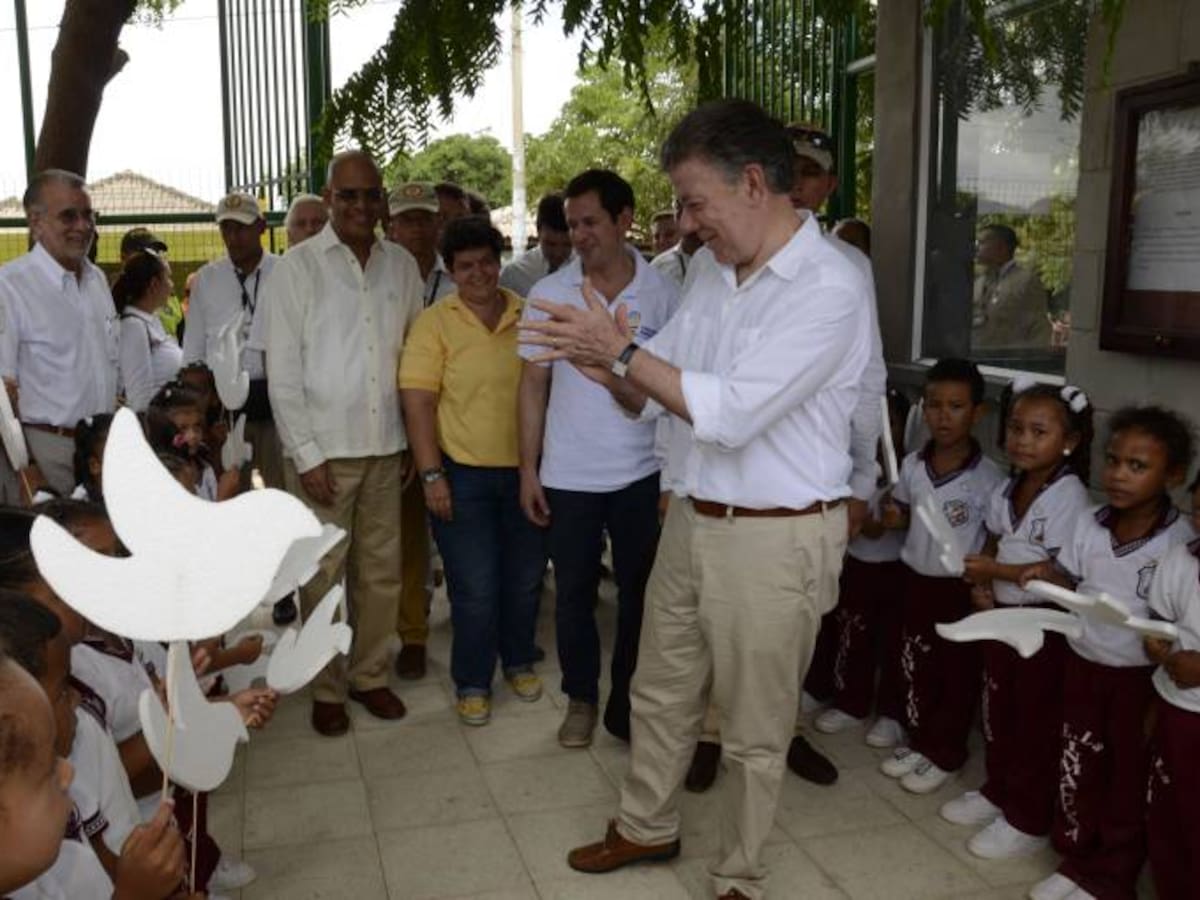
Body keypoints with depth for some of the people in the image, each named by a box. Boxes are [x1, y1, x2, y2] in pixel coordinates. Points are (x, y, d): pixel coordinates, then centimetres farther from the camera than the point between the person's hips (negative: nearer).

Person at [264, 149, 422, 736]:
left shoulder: (402, 266, 6)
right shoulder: (297, 268, -3)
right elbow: (282, 372, -5)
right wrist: (306, 455, -9)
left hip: (385, 446, 3)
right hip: (323, 449, -3)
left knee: (381, 571, 11)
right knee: (324, 575, 4)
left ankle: (369, 674, 28)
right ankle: (327, 688, 20)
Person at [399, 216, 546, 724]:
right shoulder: (434, 323, -5)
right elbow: (417, 401, -8)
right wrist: (431, 474, -13)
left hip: (525, 469, 3)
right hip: (462, 473, -3)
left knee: (525, 578, 14)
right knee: (475, 587, 2)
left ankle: (518, 661, 37)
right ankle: (472, 682, 21)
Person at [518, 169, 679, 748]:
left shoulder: (662, 294, -4)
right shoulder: (549, 293, -1)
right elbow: (533, 384, 2)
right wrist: (528, 469, -1)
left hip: (642, 474, 0)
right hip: (568, 475, 1)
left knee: (640, 593, 10)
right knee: (573, 592, 11)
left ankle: (628, 705, 27)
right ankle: (580, 698, 31)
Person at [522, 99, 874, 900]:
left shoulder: (830, 288, -18)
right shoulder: (712, 279, 6)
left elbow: (731, 412, -26)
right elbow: (651, 398, 10)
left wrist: (623, 351, -22)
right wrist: (605, 368, -11)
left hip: (775, 540, -7)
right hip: (692, 521, 8)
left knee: (754, 729, 11)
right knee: (660, 692, 22)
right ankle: (648, 827, 45)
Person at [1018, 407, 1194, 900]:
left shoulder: (1181, 542, -17)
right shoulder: (1088, 525, -4)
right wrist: (1047, 574, -10)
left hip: (1141, 676, -4)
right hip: (1083, 662, 4)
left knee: (1129, 780, 11)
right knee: (1076, 769, 15)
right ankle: (1075, 860, 32)